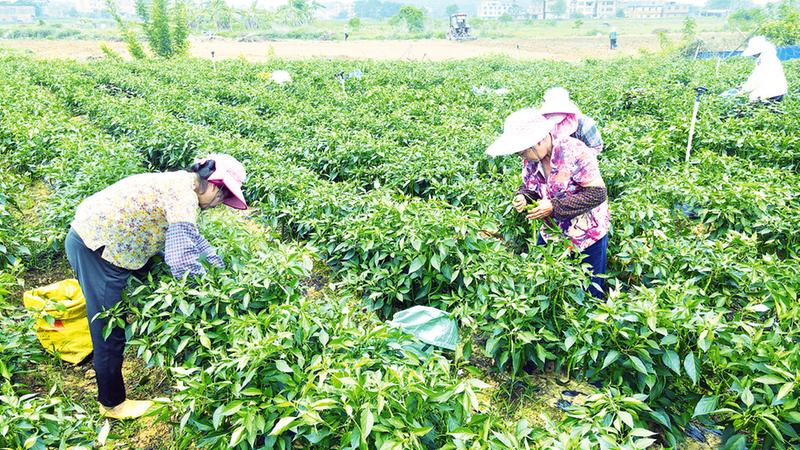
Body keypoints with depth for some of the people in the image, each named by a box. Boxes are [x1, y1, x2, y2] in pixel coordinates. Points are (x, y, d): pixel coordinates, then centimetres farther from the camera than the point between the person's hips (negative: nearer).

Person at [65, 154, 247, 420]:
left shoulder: (181, 185, 9)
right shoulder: (184, 196, -22)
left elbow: (193, 238, 22)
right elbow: (181, 259, -28)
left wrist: (223, 271, 22)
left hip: (93, 237, 10)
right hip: (95, 248, -10)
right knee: (110, 331, 2)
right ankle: (113, 404, 19)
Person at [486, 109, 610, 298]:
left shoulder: (575, 152, -27)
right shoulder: (530, 159, -8)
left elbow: (597, 193, -26)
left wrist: (554, 207, -29)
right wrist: (522, 197, -18)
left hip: (588, 235, -5)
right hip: (551, 233, 5)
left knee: (591, 292, 10)